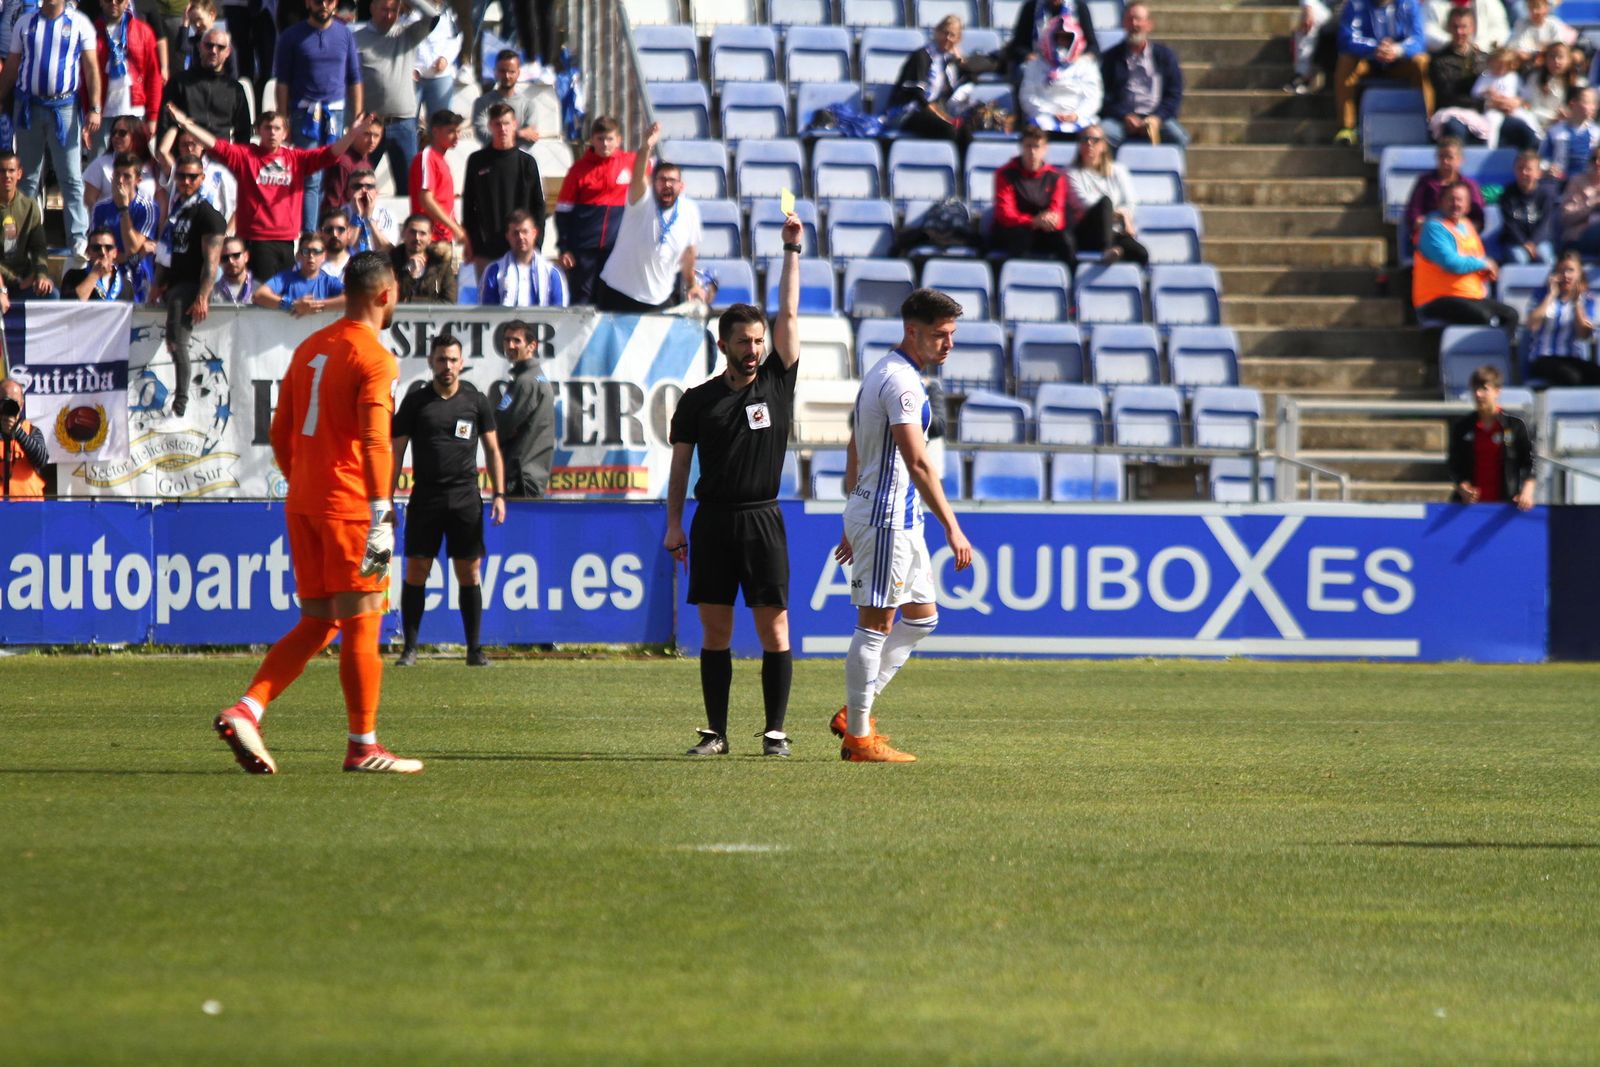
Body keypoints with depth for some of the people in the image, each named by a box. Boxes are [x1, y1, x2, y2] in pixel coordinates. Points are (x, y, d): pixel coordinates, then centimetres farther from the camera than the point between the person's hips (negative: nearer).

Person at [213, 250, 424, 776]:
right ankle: (363, 747, 5)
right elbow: (374, 441, -20)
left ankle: (244, 712, -1)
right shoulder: (375, 359, -11)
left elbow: (280, 433, 17)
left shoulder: (310, 348, 14)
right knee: (361, 625, 1)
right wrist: (381, 518, -22)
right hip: (348, 506, -8)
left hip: (303, 504, 8)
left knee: (316, 623, 13)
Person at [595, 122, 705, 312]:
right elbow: (638, 178, -33)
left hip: (658, 297, 3)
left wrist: (691, 284, 21)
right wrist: (646, 148, -51)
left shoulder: (690, 211, -1)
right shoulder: (643, 202, -12)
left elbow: (688, 250, 13)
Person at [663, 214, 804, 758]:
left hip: (762, 519, -1)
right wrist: (674, 525, 4)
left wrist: (792, 250, 0)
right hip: (712, 519, 1)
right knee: (714, 630, 2)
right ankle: (716, 732, 6)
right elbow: (680, 463, 10)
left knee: (773, 627, -3)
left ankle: (776, 731, 1)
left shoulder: (777, 382, 5)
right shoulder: (698, 400, 8)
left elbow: (788, 314, 1)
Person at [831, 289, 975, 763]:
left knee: (921, 616, 15)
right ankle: (858, 736, -2)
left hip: (899, 516, 10)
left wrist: (853, 522, 24)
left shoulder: (882, 373, 15)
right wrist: (952, 527, -25)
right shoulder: (901, 382, -17)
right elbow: (918, 463, -24)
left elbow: (854, 452, 21)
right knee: (876, 624, -6)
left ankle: (855, 713, 16)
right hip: (887, 515, -10)